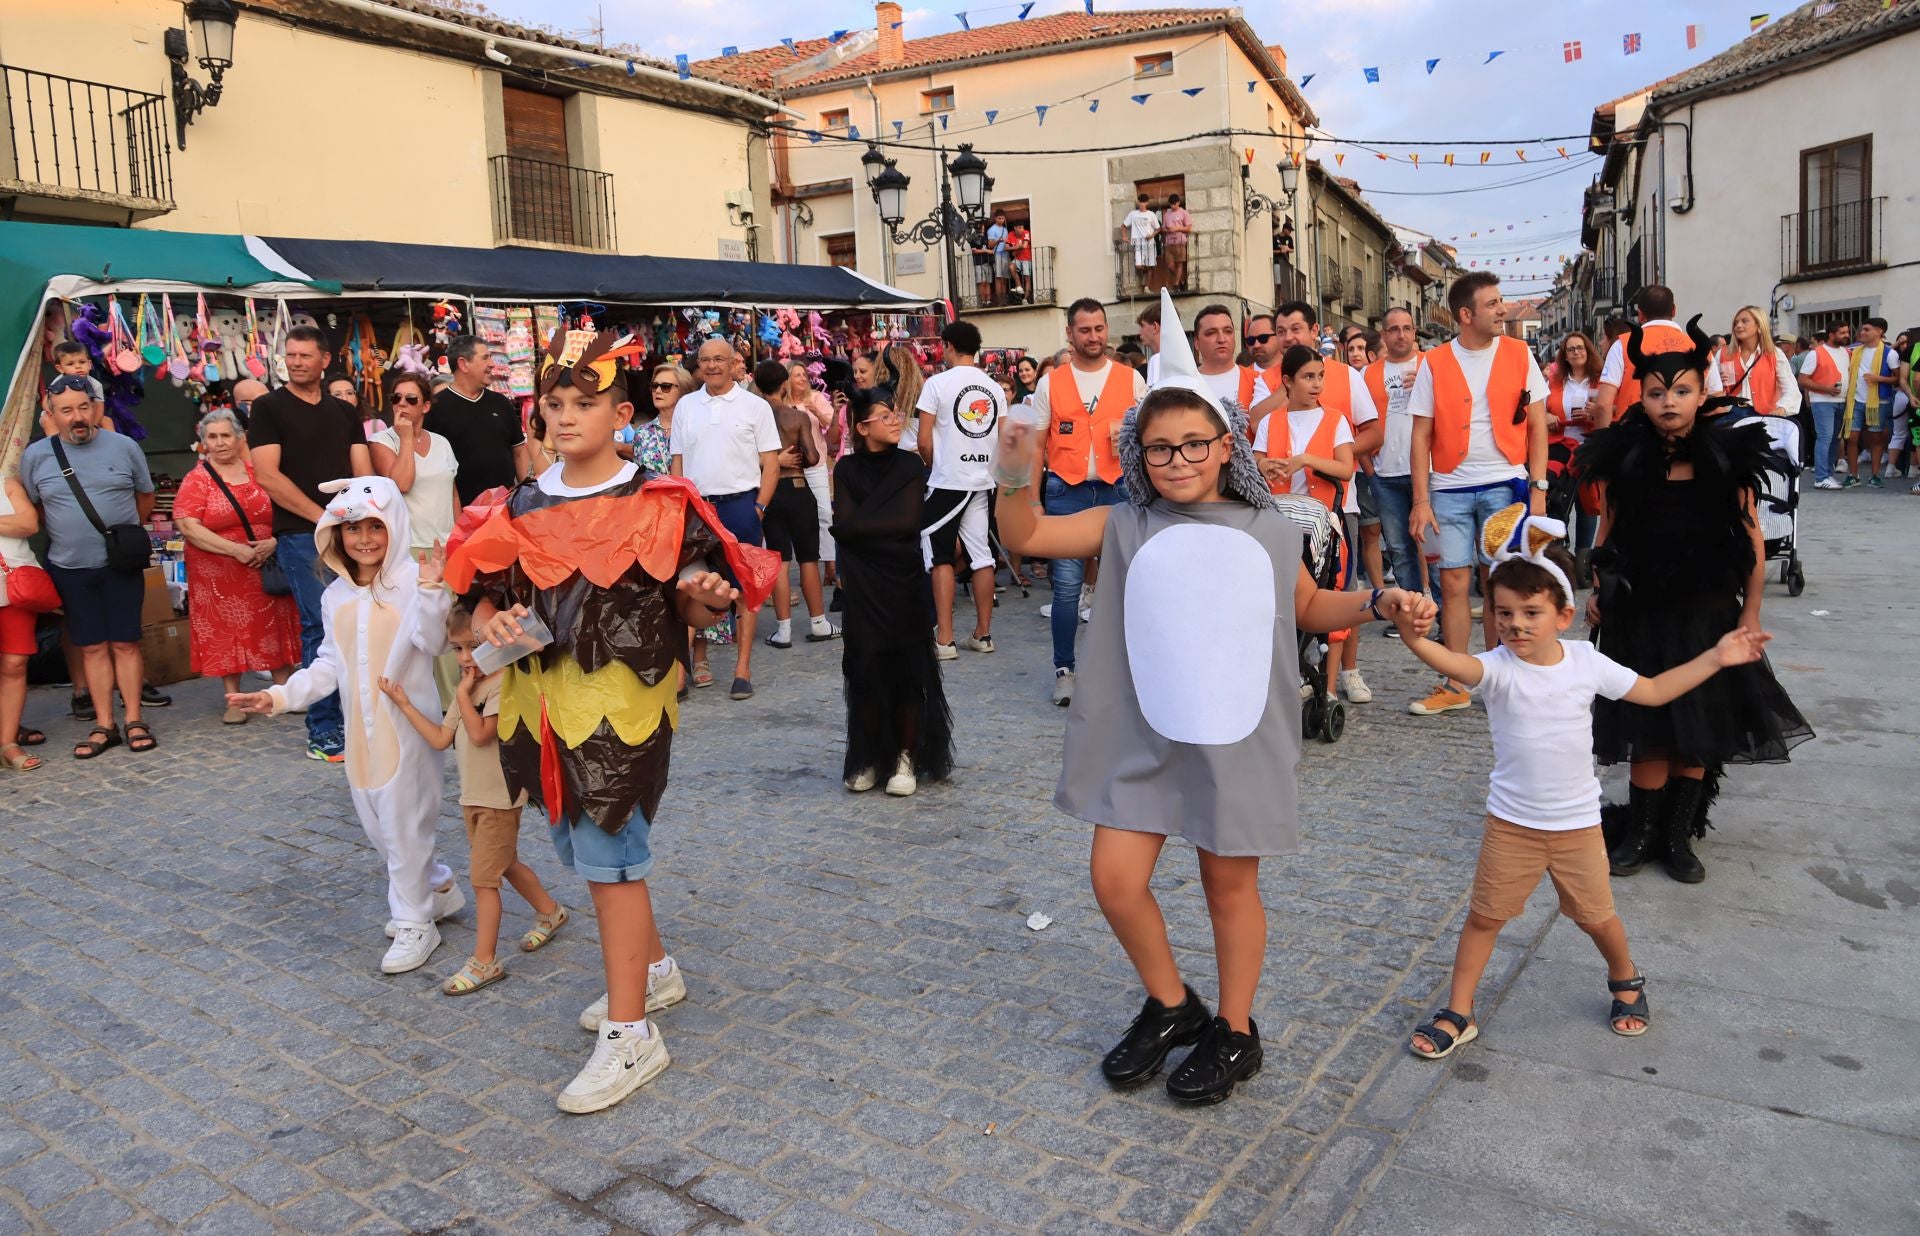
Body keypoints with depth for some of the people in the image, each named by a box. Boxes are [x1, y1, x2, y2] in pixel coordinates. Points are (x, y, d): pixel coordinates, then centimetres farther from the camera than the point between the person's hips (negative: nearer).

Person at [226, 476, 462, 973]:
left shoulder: (410, 580, -13)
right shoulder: (337, 595, 8)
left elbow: (431, 642, -27)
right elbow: (330, 665, 12)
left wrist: (431, 591, -39)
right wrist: (281, 696, 3)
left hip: (406, 723, -7)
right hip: (360, 727, 7)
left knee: (402, 823, 0)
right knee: (376, 824, 16)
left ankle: (414, 923, 16)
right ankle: (438, 887, 35)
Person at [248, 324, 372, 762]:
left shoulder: (345, 412, 16)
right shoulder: (269, 407, 2)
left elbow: (364, 474, 11)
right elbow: (268, 477, -7)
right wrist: (323, 516, -11)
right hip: (302, 535, -4)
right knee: (323, 628, -7)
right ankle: (323, 734, 0)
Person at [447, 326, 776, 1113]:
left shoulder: (660, 506, -7)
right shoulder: (521, 509, 7)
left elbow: (691, 612, -5)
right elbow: (485, 598, 11)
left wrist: (707, 597, -27)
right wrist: (493, 625, -10)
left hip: (622, 702, -6)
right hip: (543, 704, 6)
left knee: (609, 855, -4)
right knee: (583, 847, 17)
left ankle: (629, 1034, 8)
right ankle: (653, 970, 40)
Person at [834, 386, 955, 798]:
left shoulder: (910, 465, 0)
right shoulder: (847, 469, 4)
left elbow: (908, 521, -12)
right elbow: (843, 526, -7)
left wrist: (861, 524, -8)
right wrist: (886, 525, -12)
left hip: (904, 582, -1)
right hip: (861, 586, 1)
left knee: (907, 670, 1)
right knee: (865, 671, 2)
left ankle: (906, 758, 13)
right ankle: (869, 757, 16)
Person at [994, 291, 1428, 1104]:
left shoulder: (1269, 533, 1)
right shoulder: (1125, 528, -1)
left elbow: (1309, 611, 17)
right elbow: (1025, 537, -8)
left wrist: (1378, 600, 1)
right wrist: (1016, 478, -26)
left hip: (1237, 740, -1)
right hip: (1140, 738, 1)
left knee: (1230, 886, 11)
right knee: (1116, 881, 2)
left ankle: (1234, 1033, 33)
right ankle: (1170, 1007, 29)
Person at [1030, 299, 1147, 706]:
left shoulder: (1131, 379, 6)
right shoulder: (1051, 382, 6)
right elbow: (1037, 447, 7)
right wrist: (1031, 501, 1)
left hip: (1118, 490, 1)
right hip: (1065, 492, 0)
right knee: (1066, 586, -3)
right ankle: (1064, 669, 10)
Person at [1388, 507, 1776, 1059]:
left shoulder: (1586, 662, -9)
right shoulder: (1498, 668, -20)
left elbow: (1652, 691, 8)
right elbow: (1455, 665, -44)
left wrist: (1715, 658, 4)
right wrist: (1416, 639, -66)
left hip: (1578, 823, 2)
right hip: (1511, 824, -2)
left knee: (1596, 916, 19)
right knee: (1484, 916, 6)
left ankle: (1626, 979, 50)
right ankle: (1458, 1013, 21)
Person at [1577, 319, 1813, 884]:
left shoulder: (1728, 457, -3)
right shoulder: (1622, 457, -2)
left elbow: (1752, 541, 1)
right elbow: (1608, 531, 7)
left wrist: (1751, 613, 0)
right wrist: (1598, 592, 1)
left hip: (1708, 612, 1)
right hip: (1639, 611, -1)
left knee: (1700, 731, 7)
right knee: (1651, 730, 1)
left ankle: (1678, 836, 22)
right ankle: (1640, 832, 18)